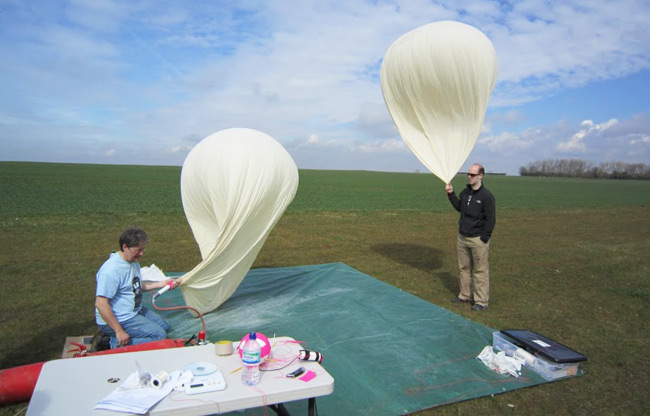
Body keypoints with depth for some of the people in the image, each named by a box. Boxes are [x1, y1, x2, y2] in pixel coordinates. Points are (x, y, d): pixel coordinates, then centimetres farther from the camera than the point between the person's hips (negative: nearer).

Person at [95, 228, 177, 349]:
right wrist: (119, 331, -26)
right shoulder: (111, 270, -25)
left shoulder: (133, 262, 6)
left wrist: (161, 284, 9)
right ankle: (117, 343, -8)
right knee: (160, 335, -15)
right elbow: (101, 304, -27)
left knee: (165, 327, 15)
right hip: (119, 320, -10)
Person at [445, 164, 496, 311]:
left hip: (478, 239, -7)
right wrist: (451, 194, 13)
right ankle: (465, 295, 30)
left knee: (480, 271, 1)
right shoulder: (465, 192, 8)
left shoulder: (487, 196, -13)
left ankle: (481, 301, 11)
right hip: (462, 238, 7)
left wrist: (484, 238, -15)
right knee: (464, 268, 16)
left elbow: (491, 220, -13)